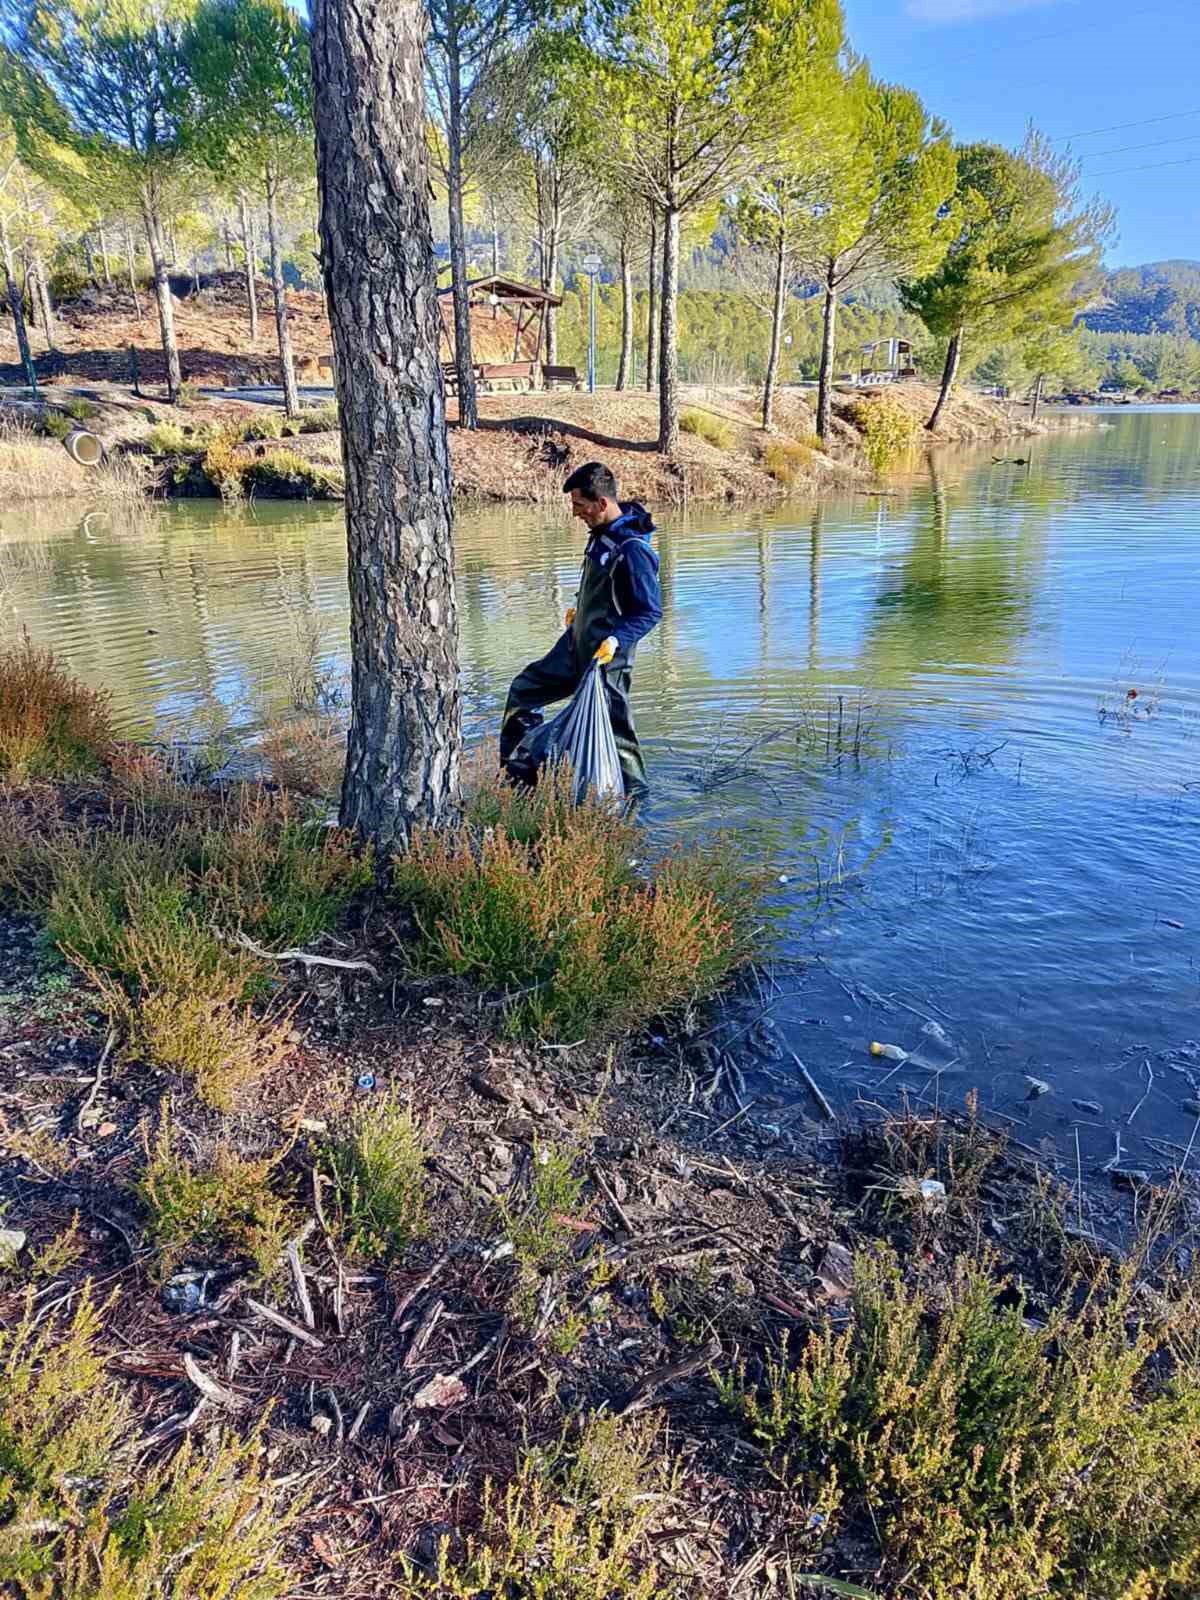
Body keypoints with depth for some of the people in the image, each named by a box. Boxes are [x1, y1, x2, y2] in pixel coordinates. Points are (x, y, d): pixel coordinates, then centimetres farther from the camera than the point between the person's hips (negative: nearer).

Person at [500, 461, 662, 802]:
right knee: (524, 690, 18)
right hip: (576, 644, 10)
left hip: (606, 656, -10)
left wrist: (617, 639, -34)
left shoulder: (633, 550, -25)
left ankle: (634, 795, 19)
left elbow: (650, 610, -22)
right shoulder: (603, 532, 3)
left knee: (614, 726, 1)